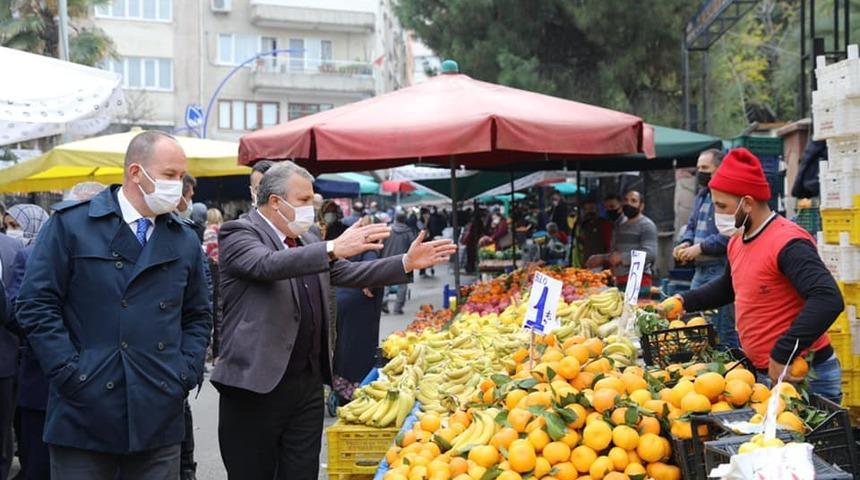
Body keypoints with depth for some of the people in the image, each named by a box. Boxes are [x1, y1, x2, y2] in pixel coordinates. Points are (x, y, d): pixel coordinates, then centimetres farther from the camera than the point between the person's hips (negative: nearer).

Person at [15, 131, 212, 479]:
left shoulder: (186, 241, 12)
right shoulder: (70, 225, -1)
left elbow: (198, 316, 19)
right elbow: (37, 304, -5)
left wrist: (187, 371, 4)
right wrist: (70, 372, -11)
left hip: (159, 417, 4)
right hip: (84, 414, -4)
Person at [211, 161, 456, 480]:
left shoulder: (307, 241, 16)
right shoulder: (239, 234, -8)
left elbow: (350, 273, 14)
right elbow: (268, 264, -27)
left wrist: (407, 263, 2)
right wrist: (333, 248, -39)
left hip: (308, 383, 7)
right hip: (257, 385, -7)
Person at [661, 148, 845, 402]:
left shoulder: (788, 243, -20)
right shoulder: (738, 241, 10)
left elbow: (828, 300, -31)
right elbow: (728, 287, 30)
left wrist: (782, 355, -31)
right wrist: (684, 301, 17)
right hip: (764, 372, 8)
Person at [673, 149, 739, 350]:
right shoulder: (701, 196, 18)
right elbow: (691, 225, 27)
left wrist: (701, 247, -18)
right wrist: (686, 243, 6)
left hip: (721, 270, -9)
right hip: (701, 270, 9)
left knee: (724, 331, -5)